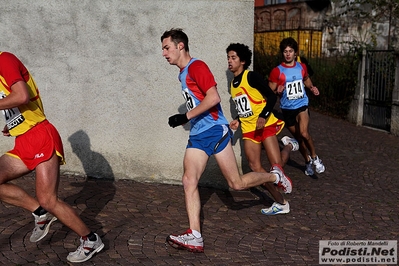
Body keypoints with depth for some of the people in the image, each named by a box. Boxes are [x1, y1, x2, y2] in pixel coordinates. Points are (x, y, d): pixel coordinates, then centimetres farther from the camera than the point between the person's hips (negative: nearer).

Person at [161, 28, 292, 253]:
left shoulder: (197, 66, -11)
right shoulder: (183, 73, 18)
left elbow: (213, 98, -22)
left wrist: (185, 117, -20)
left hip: (215, 131, -9)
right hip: (197, 135, 9)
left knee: (237, 183, -2)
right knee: (189, 181, -5)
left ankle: (275, 176, 24)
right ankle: (195, 236, -5)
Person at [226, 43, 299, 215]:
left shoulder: (251, 77, -9)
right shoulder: (233, 84, 13)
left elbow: (271, 97, -14)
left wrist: (263, 116, -26)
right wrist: (238, 120, 11)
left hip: (265, 125, -7)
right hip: (248, 129, 7)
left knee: (276, 165, -12)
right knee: (255, 167, -3)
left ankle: (289, 146, 23)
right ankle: (281, 203, 7)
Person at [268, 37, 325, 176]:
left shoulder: (302, 67, 3)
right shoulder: (277, 71, -7)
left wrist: (312, 87, 5)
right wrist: (277, 91, -25)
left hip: (302, 105, 0)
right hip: (287, 108, 0)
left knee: (304, 133, -23)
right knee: (298, 138, 12)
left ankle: (315, 157, 2)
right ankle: (308, 161, 35)